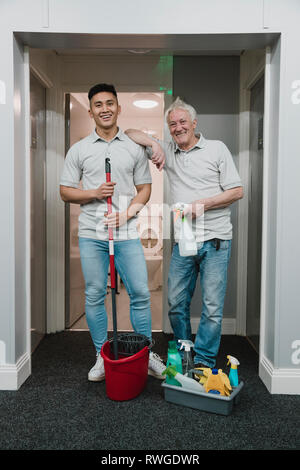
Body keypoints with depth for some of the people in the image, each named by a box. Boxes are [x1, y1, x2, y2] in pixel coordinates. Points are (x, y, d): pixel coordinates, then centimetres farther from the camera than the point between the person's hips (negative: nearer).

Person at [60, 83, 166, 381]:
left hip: (127, 233, 0)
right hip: (91, 234, 0)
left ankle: (146, 355, 18)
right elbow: (65, 191, 7)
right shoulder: (79, 150, 7)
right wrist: (95, 193, -11)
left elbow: (144, 189, 9)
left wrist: (126, 213, -9)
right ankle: (102, 357, 22)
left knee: (140, 293, 1)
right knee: (94, 296, 6)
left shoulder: (135, 148, 9)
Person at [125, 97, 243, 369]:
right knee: (176, 303, 8)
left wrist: (202, 204, -11)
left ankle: (204, 361, 14)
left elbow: (237, 191, 0)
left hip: (215, 240, -3)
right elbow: (130, 133, 14)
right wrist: (154, 143, -4)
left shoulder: (217, 148, 5)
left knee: (213, 307, -1)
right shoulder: (167, 151, 13)